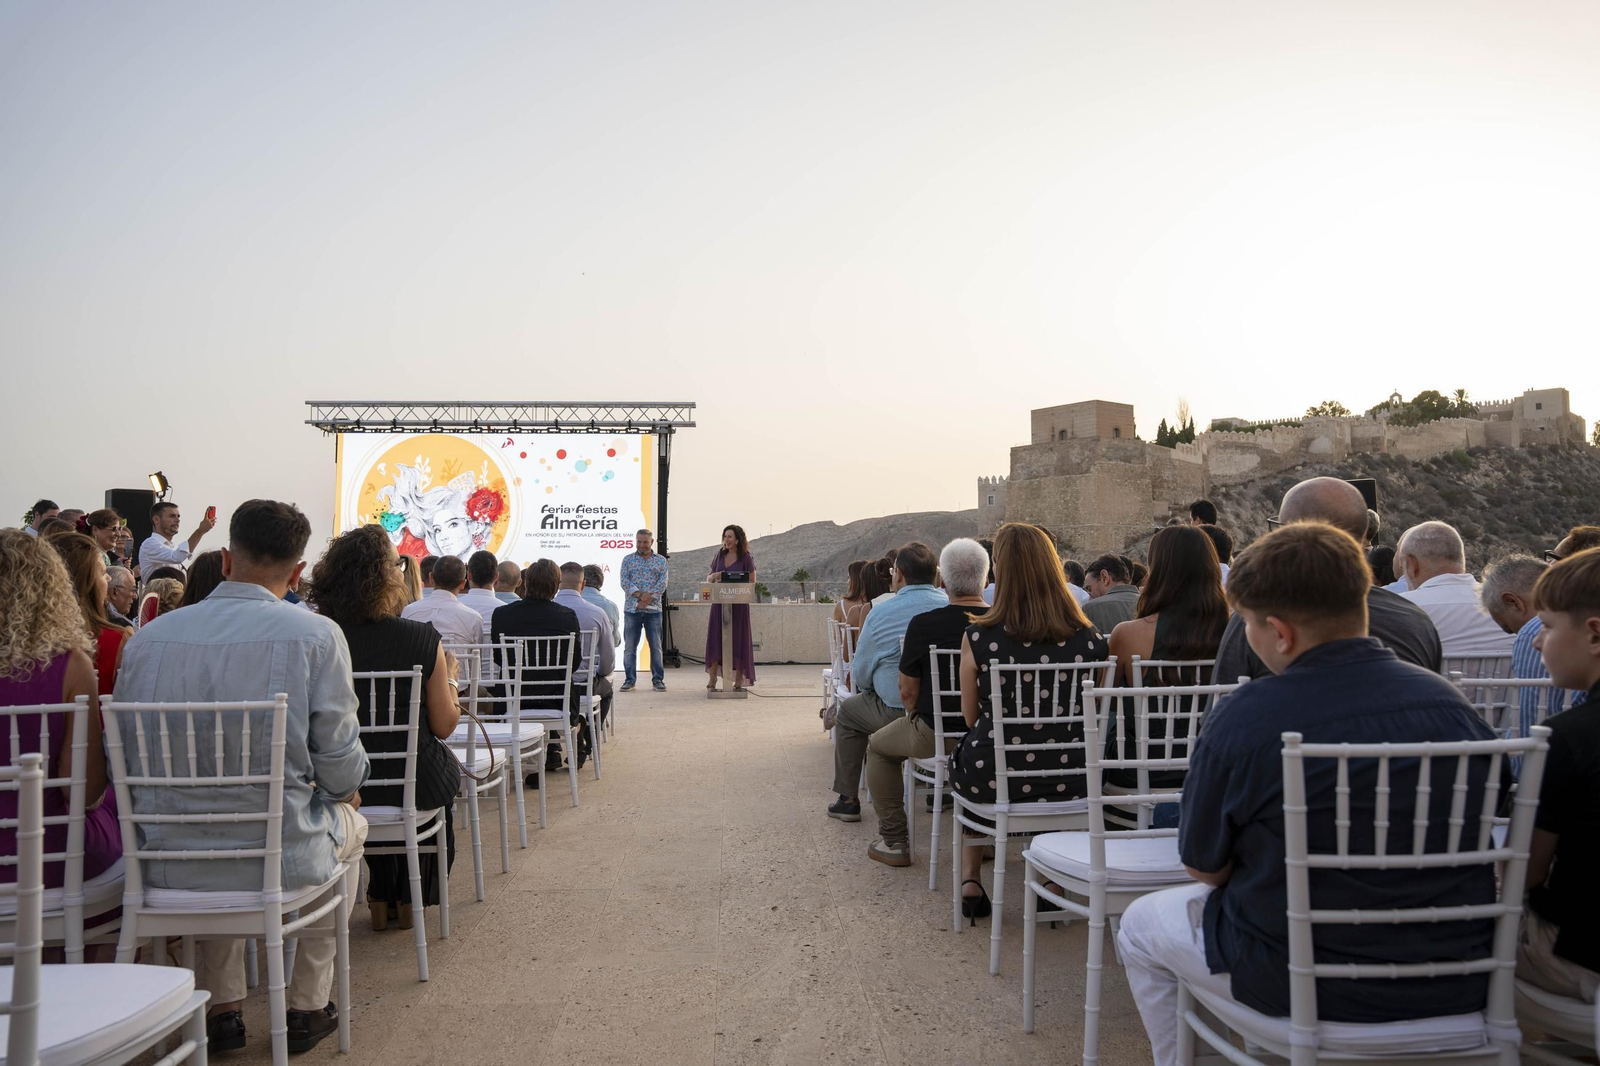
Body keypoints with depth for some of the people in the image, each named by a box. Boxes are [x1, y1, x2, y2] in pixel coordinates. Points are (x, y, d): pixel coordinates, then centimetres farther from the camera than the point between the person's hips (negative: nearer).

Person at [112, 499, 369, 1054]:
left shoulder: (148, 636, 0)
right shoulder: (316, 635, -12)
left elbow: (123, 763, 8)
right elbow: (341, 771, -9)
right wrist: (348, 794, 15)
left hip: (165, 863, 4)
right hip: (280, 860, -4)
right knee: (349, 821, 30)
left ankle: (224, 1008, 40)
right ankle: (308, 1006, 35)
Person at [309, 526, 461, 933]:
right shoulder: (423, 639, -18)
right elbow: (444, 726, -9)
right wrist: (448, 677, 9)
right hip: (413, 784, -2)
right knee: (444, 770, 33)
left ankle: (382, 899, 42)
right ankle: (409, 899, 41)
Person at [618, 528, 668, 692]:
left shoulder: (661, 560, 8)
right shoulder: (628, 559, 8)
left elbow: (663, 583, -3)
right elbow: (624, 581, -3)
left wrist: (648, 598, -14)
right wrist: (640, 595, -16)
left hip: (653, 610, 0)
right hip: (631, 609, 0)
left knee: (656, 646, 1)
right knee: (630, 646, 3)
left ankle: (658, 679, 7)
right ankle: (629, 679, 11)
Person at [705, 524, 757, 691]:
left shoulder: (746, 558, 0)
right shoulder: (719, 556, 11)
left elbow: (752, 582, -4)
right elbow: (708, 578, 16)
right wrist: (714, 576, -8)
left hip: (738, 603, -3)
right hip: (719, 603, 3)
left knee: (738, 640, 0)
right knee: (715, 640, -1)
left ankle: (739, 681, 8)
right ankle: (711, 680, 3)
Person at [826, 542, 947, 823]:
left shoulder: (881, 613, -10)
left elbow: (860, 674, -4)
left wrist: (865, 687, 20)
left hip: (899, 713, -4)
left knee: (848, 711, 24)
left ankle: (848, 800, 24)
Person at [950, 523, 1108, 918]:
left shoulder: (979, 637, -12)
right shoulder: (1089, 638, -7)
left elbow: (971, 716, 2)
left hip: (992, 780, -1)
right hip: (1071, 782, 2)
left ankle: (970, 880, 33)